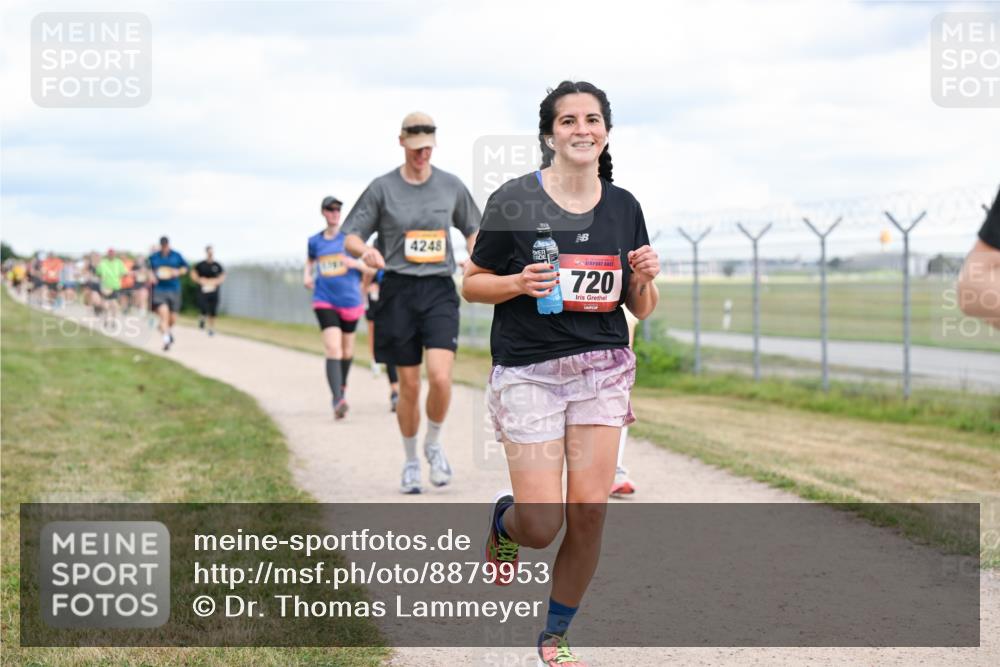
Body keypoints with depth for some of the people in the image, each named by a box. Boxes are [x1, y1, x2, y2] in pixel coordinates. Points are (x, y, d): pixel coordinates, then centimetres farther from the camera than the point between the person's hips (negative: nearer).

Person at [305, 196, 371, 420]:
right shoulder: (315, 241, 5)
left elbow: (372, 268, -2)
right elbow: (310, 261, 26)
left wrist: (355, 264, -20)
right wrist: (307, 275, 6)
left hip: (350, 300, 1)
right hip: (325, 301, -1)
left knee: (347, 349, 16)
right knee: (333, 349, -18)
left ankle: (342, 384, 44)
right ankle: (338, 400, -27)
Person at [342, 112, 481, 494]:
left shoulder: (451, 186, 7)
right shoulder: (383, 188, 1)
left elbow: (472, 229, 20)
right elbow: (350, 238, 2)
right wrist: (365, 252, -21)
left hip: (440, 291, 1)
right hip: (399, 292, -1)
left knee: (440, 376, -17)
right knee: (409, 386, 3)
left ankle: (434, 444, 11)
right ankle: (411, 463, 22)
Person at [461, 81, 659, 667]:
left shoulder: (623, 207, 6)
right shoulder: (514, 200, -6)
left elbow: (641, 309, 13)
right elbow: (472, 284, 2)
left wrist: (644, 278, -8)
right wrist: (519, 283, -16)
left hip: (602, 370, 3)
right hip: (528, 372, -3)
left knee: (590, 509, -4)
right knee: (542, 526, -8)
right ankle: (504, 522, 31)